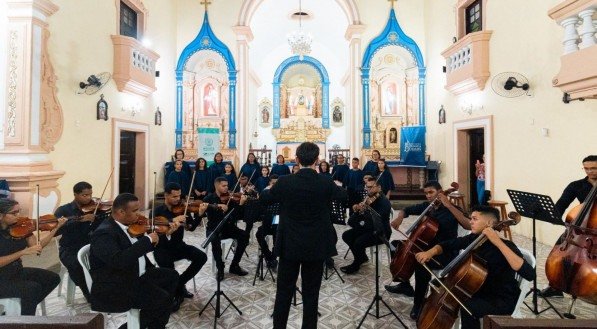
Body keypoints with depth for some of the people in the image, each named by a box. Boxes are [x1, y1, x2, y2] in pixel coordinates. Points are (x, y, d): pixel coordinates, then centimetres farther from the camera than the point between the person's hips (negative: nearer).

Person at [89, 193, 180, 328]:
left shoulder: (129, 225, 5)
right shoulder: (104, 233, -22)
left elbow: (142, 249, 19)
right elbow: (119, 260, -38)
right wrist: (147, 239, -30)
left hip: (136, 275, 10)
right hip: (114, 289, -10)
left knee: (171, 275, 13)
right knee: (162, 299, -22)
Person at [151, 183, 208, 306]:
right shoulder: (158, 210, -6)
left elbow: (192, 226, -9)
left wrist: (200, 214, -28)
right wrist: (173, 220, -35)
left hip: (179, 245, 4)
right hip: (162, 248, -3)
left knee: (202, 257, -17)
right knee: (168, 265, -35)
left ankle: (179, 283, 1)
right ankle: (177, 289, -5)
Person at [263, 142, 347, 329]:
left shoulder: (284, 182, -10)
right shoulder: (326, 184, -9)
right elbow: (345, 196, 12)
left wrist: (270, 188, 27)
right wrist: (336, 187, 31)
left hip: (289, 245, 0)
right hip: (316, 247, 0)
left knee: (283, 292, 13)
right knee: (311, 294, 11)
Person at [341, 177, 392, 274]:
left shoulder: (384, 202, -19)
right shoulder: (368, 198, 2)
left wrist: (364, 212, -38)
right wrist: (357, 210, -15)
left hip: (381, 232, -8)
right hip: (368, 228, 8)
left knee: (359, 242, -27)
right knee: (346, 235, -2)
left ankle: (355, 265, 0)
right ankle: (362, 257, 16)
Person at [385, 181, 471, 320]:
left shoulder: (451, 209, -11)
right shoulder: (425, 206, 4)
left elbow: (469, 225, -28)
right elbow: (405, 210, 17)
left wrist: (449, 205, -31)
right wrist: (399, 217, -7)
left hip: (446, 252, -7)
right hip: (426, 246, 7)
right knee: (397, 245, 3)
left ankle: (419, 302, -11)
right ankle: (405, 285, 14)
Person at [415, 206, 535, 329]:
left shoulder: (505, 246, -21)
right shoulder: (473, 239, -3)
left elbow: (530, 274, -37)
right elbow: (447, 245, 8)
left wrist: (499, 243, -40)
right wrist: (431, 252, -14)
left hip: (503, 300, -7)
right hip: (479, 290, 7)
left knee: (467, 308, -32)